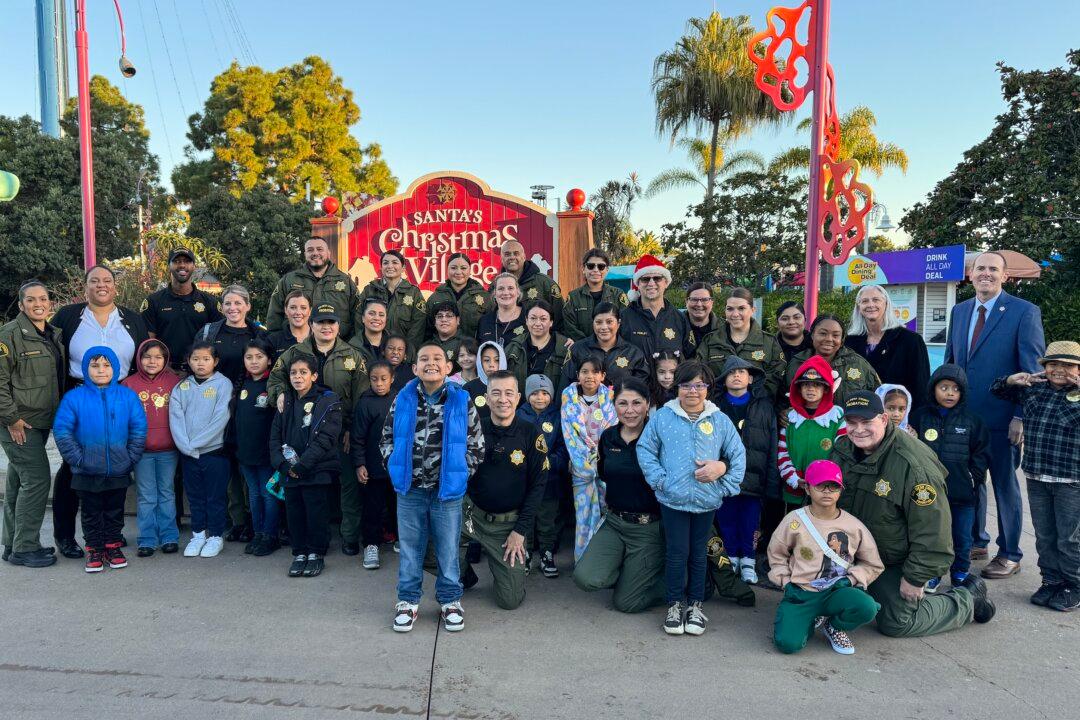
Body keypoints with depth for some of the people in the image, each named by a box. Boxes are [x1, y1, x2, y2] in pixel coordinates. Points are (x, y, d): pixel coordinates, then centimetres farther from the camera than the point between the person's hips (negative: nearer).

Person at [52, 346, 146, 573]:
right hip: (87, 472, -1)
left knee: (115, 511, 14)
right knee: (91, 512, 12)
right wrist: (78, 459, -12)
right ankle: (94, 549, 25)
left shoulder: (128, 396, -3)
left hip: (119, 470, 1)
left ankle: (113, 545, 29)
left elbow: (139, 428, -1)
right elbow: (61, 430, -7)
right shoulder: (74, 397, -6)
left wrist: (131, 458, -6)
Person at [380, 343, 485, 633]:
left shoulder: (462, 402, -6)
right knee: (410, 546, 13)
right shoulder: (402, 401, -1)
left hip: (447, 490, -1)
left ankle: (450, 600, 28)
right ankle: (408, 599, 29)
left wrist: (460, 473, -2)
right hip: (410, 490, 2)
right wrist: (396, 468, 3)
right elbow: (386, 439, 10)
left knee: (448, 548, 10)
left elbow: (476, 445, 1)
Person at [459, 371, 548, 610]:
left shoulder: (531, 434, -8)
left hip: (509, 523, -1)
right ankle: (464, 575, 9)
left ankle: (519, 558, 28)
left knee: (511, 600, -4)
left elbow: (538, 485, -6)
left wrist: (520, 531, -8)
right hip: (470, 513, 1)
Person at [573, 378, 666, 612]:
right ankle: (634, 574, 13)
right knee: (586, 578, -16)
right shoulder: (608, 437, 2)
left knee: (625, 602, -1)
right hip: (614, 522, 5)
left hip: (648, 528, -5)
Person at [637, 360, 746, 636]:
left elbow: (738, 455, 9)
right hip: (673, 499, -2)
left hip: (707, 500, 2)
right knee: (677, 553, 4)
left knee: (698, 554, 13)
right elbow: (645, 449, 2)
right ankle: (675, 604, 21)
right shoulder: (662, 417, -1)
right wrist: (659, 479, -7)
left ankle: (695, 605, 28)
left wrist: (723, 468, -4)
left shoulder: (720, 420, 4)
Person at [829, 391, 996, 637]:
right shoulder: (841, 449, -7)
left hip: (896, 561, -6)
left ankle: (968, 599, 18)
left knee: (897, 623, -2)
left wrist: (915, 577, -19)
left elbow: (931, 529, -25)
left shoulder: (913, 465, -30)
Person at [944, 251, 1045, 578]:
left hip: (1002, 418, -5)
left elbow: (1033, 370, -10)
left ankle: (1009, 555, 21)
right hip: (963, 415, 5)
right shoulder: (959, 311, 10)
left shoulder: (1025, 312, -7)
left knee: (1005, 485, 7)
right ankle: (976, 542, 32)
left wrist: (1022, 416, -15)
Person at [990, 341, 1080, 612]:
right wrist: (1012, 380, 1)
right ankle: (1051, 581, 29)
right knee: (1044, 537, 15)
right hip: (1036, 478, 4)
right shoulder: (1032, 389, 8)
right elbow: (997, 390, 20)